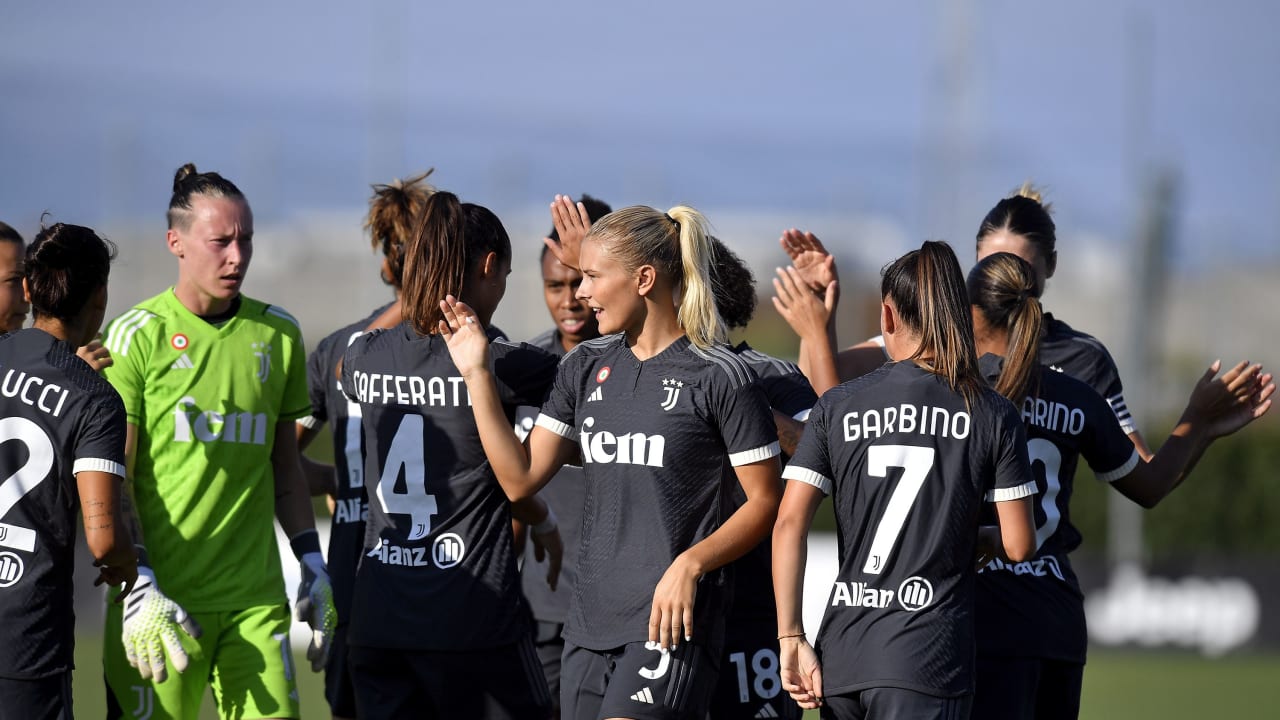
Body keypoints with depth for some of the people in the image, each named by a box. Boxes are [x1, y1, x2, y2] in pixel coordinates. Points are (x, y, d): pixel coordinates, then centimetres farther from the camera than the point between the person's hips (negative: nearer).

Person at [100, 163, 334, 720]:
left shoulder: (278, 335, 10)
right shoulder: (136, 336, -3)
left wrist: (313, 567, 15)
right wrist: (137, 588, -13)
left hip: (256, 599, 3)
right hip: (163, 593, -3)